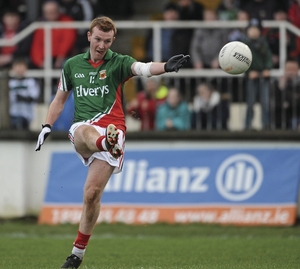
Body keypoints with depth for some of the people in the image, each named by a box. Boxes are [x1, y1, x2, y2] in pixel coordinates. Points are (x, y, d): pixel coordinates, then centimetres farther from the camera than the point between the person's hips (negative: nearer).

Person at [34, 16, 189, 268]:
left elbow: (143, 68, -17)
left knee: (92, 194, -8)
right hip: (81, 129, 2)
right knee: (84, 131, -39)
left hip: (111, 128, -2)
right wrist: (46, 127, 12)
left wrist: (166, 66, -38)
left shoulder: (118, 63, 4)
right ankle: (110, 145, -73)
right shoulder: (72, 65, 14)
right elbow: (59, 99, 24)